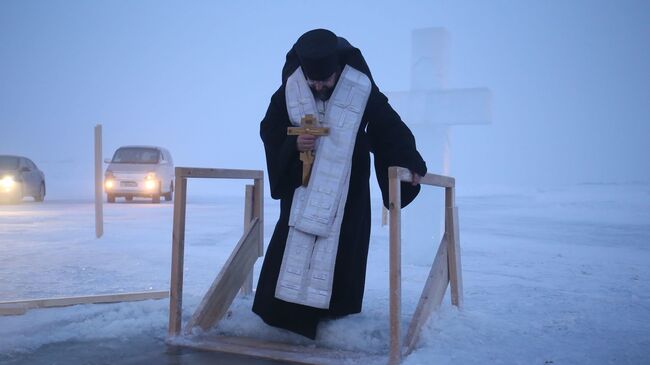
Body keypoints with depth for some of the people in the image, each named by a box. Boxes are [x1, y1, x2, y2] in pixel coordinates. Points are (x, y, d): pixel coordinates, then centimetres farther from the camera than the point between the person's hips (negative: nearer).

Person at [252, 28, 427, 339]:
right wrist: (293, 143, -19)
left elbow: (390, 128, -8)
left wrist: (411, 163, -7)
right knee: (292, 241, -3)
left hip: (347, 187, -1)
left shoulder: (362, 89, -17)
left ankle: (338, 313, 13)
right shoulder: (290, 88, -11)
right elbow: (269, 130, -1)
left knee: (342, 249, 0)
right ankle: (286, 311, 7)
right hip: (302, 183, 2)